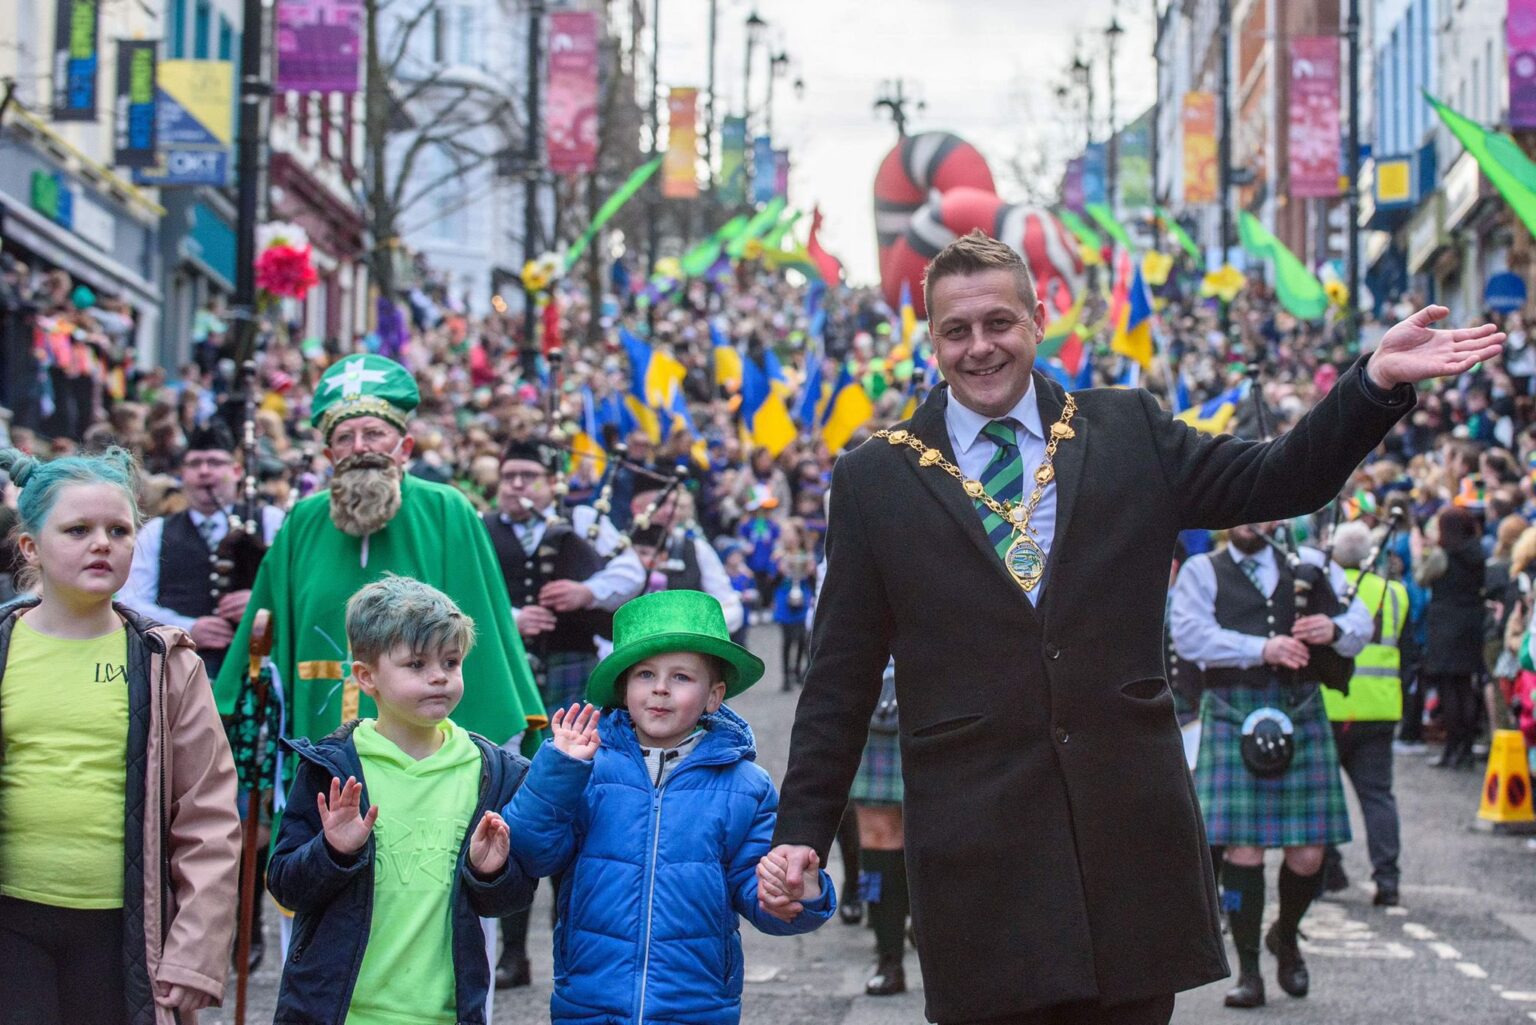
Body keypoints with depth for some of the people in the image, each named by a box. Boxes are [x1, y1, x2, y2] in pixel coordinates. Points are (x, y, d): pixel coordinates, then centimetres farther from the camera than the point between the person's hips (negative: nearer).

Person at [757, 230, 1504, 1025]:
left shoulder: (1127, 431, 8)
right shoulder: (874, 479, 4)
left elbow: (1276, 482, 9)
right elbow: (841, 676, 6)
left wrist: (1377, 382, -4)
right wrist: (801, 831, 2)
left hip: (1129, 824, 2)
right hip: (974, 847, -1)